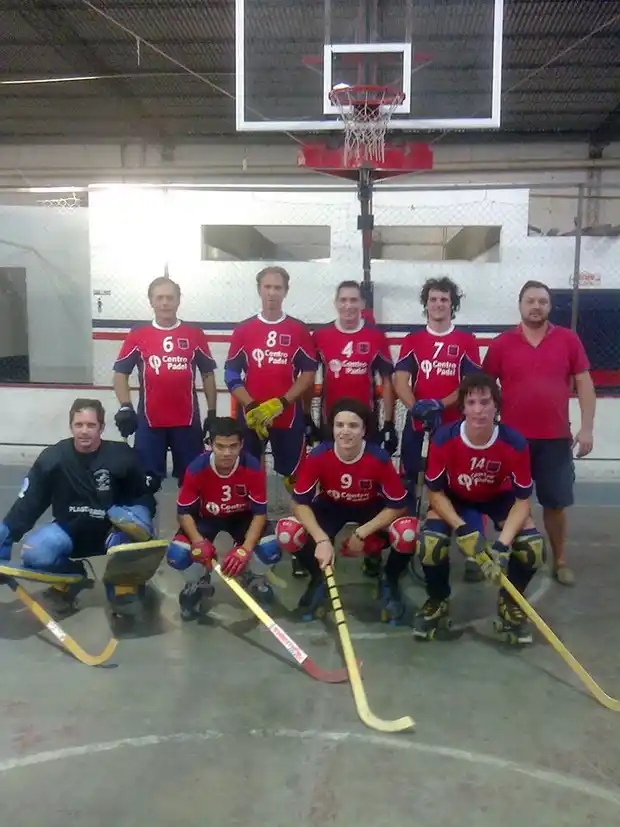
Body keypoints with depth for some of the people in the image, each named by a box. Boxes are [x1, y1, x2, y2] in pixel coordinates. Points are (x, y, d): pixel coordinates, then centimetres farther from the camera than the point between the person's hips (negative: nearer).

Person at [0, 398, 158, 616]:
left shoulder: (121, 456, -13)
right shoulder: (52, 458, -10)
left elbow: (145, 496, -5)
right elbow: (28, 501, -6)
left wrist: (138, 515, -27)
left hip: (110, 530, -1)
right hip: (69, 530, 2)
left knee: (131, 528, -35)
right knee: (33, 553, -26)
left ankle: (122, 586, -10)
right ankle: (71, 578, 6)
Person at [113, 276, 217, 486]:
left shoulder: (195, 335, 2)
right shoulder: (137, 335, 1)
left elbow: (208, 374, 8)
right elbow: (120, 373, 3)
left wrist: (212, 412, 5)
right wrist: (125, 407, -11)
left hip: (187, 421, 0)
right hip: (149, 421, 0)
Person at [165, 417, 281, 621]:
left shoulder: (253, 468, -27)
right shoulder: (197, 468, -27)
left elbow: (260, 512, -22)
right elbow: (184, 512, -18)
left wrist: (245, 549, -35)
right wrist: (198, 542, -36)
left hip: (242, 517, 0)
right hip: (206, 518, 0)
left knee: (270, 551, -28)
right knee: (177, 555, -27)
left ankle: (252, 577, 11)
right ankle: (198, 584, 11)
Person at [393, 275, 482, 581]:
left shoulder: (467, 342, 6)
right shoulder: (412, 341, 9)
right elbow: (400, 381, -1)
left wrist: (440, 404, -17)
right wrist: (415, 407, -20)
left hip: (454, 424, -1)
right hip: (417, 423, 2)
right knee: (406, 483, 4)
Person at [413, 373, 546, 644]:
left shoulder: (515, 443, -29)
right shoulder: (443, 439, -30)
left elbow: (523, 500, -20)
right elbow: (435, 492, -18)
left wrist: (503, 544, -33)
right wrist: (462, 530, -31)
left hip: (499, 497, 1)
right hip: (453, 498, -1)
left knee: (533, 547, -23)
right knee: (430, 545, -27)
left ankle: (510, 603, 11)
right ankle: (438, 603, 7)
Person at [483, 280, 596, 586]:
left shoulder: (568, 339, 1)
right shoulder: (501, 344, -1)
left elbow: (584, 383, 4)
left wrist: (587, 428, -2)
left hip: (555, 438, 0)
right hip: (513, 437, 0)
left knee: (556, 502, 8)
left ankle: (560, 560, 24)